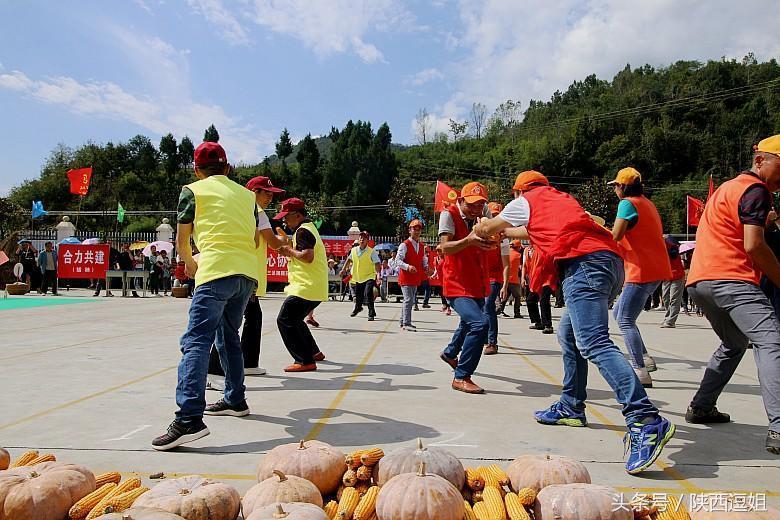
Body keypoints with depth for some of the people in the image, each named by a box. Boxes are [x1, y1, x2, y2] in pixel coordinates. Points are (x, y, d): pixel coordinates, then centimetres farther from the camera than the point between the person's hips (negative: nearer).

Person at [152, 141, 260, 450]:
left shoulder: (193, 190, 9)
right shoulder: (246, 193, 21)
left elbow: (181, 241, 12)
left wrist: (189, 263, 32)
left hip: (216, 272, -6)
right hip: (248, 272, 6)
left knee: (196, 342, -11)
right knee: (229, 335, 22)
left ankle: (189, 419, -22)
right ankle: (235, 401, 30)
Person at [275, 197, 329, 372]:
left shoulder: (302, 231, -12)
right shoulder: (309, 228, 21)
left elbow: (307, 256, -26)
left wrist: (290, 251, -12)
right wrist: (289, 249, 11)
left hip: (306, 288, -11)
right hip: (316, 288, 11)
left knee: (284, 320, -11)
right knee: (294, 319, 23)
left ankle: (305, 361, -12)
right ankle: (314, 352, 33)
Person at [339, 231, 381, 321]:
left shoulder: (372, 252, -13)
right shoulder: (354, 250, 2)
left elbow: (377, 263, -19)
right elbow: (349, 260, 19)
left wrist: (378, 273, -32)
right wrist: (344, 269, 18)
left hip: (369, 277, -5)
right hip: (358, 277, 5)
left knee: (368, 294, -22)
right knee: (358, 294, 19)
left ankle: (371, 313, -11)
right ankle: (358, 308, 49)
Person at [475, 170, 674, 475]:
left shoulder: (527, 201, 17)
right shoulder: (560, 199, 35)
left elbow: (488, 228, 31)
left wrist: (480, 230, 54)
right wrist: (505, 232, 69)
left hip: (583, 263, -9)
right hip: (611, 260, 9)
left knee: (594, 343, -20)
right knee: (568, 334, 20)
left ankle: (645, 421, -32)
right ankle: (571, 407, 26)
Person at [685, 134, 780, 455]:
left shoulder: (730, 187, 26)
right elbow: (753, 246, -14)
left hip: (700, 280, 10)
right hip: (729, 278, -10)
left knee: (734, 344, 24)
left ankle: (701, 407, 27)